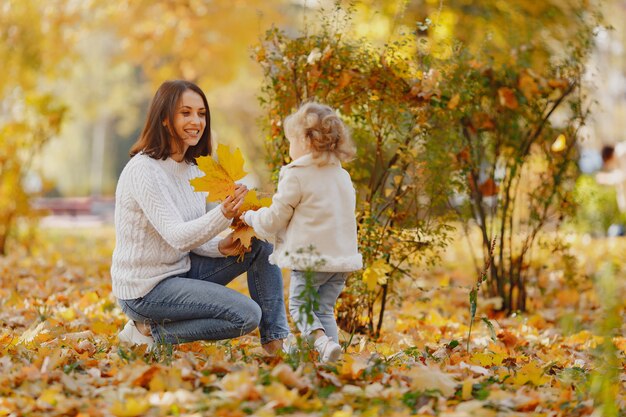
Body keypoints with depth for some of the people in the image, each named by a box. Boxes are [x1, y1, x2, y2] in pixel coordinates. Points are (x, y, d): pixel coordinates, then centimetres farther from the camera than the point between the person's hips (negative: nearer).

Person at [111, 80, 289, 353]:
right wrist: (223, 215, -45)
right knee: (247, 315, -19)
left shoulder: (193, 169, 7)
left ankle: (276, 341, 1)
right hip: (145, 289, -9)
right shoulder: (144, 171, -20)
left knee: (262, 243, -1)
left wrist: (221, 247, -12)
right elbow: (178, 237, -29)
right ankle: (153, 331, -5)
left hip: (183, 269, 9)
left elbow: (194, 234, 10)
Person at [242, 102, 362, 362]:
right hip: (342, 257, 6)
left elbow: (273, 220, -5)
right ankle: (331, 359, 5)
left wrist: (250, 217, 16)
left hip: (310, 257, -6)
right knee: (324, 309, 15)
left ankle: (322, 341, -16)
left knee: (299, 305, 8)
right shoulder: (343, 176, 11)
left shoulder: (296, 176, -10)